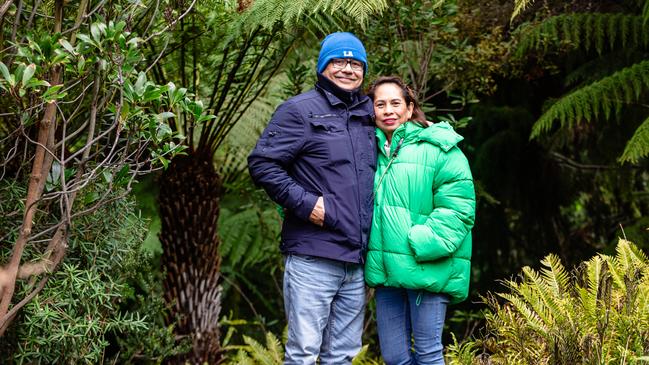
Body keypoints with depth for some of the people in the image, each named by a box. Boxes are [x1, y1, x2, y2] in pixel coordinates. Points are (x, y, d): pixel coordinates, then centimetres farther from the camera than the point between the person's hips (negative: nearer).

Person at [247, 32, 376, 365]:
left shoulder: (367, 114, 17)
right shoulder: (300, 110, -2)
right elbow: (262, 163, -9)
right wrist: (304, 203, -16)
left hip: (357, 262, 6)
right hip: (312, 259, -6)